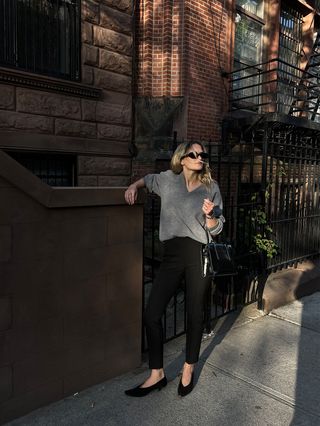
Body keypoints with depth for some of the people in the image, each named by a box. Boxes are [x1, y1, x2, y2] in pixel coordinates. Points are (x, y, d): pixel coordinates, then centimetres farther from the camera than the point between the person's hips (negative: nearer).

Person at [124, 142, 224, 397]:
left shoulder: (211, 187, 5)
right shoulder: (168, 179, 7)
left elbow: (216, 229, 6)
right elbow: (147, 180, 29)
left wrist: (209, 215, -14)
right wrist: (134, 187, 9)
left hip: (199, 253, -1)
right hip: (172, 254, 2)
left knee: (195, 314, 9)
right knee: (152, 313, -1)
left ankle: (189, 369, 34)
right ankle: (157, 374, 19)